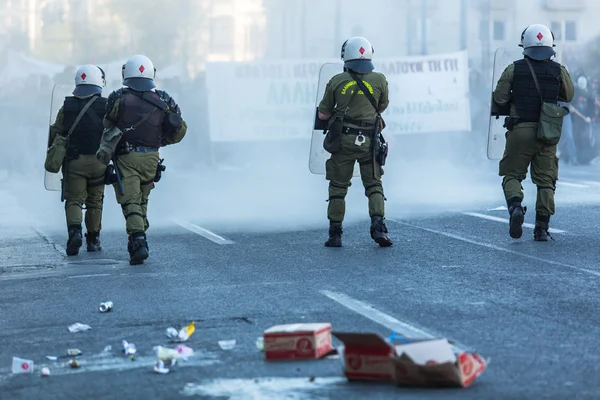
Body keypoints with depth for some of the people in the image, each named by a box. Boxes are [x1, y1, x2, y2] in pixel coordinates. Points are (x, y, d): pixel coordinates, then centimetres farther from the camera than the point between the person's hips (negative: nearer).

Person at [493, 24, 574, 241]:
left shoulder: (514, 69, -4)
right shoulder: (559, 71, 0)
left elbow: (499, 97, -4)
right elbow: (568, 96, 14)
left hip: (520, 131, -1)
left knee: (512, 175, 11)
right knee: (546, 180, 7)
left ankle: (515, 204, -18)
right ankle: (542, 227, 2)